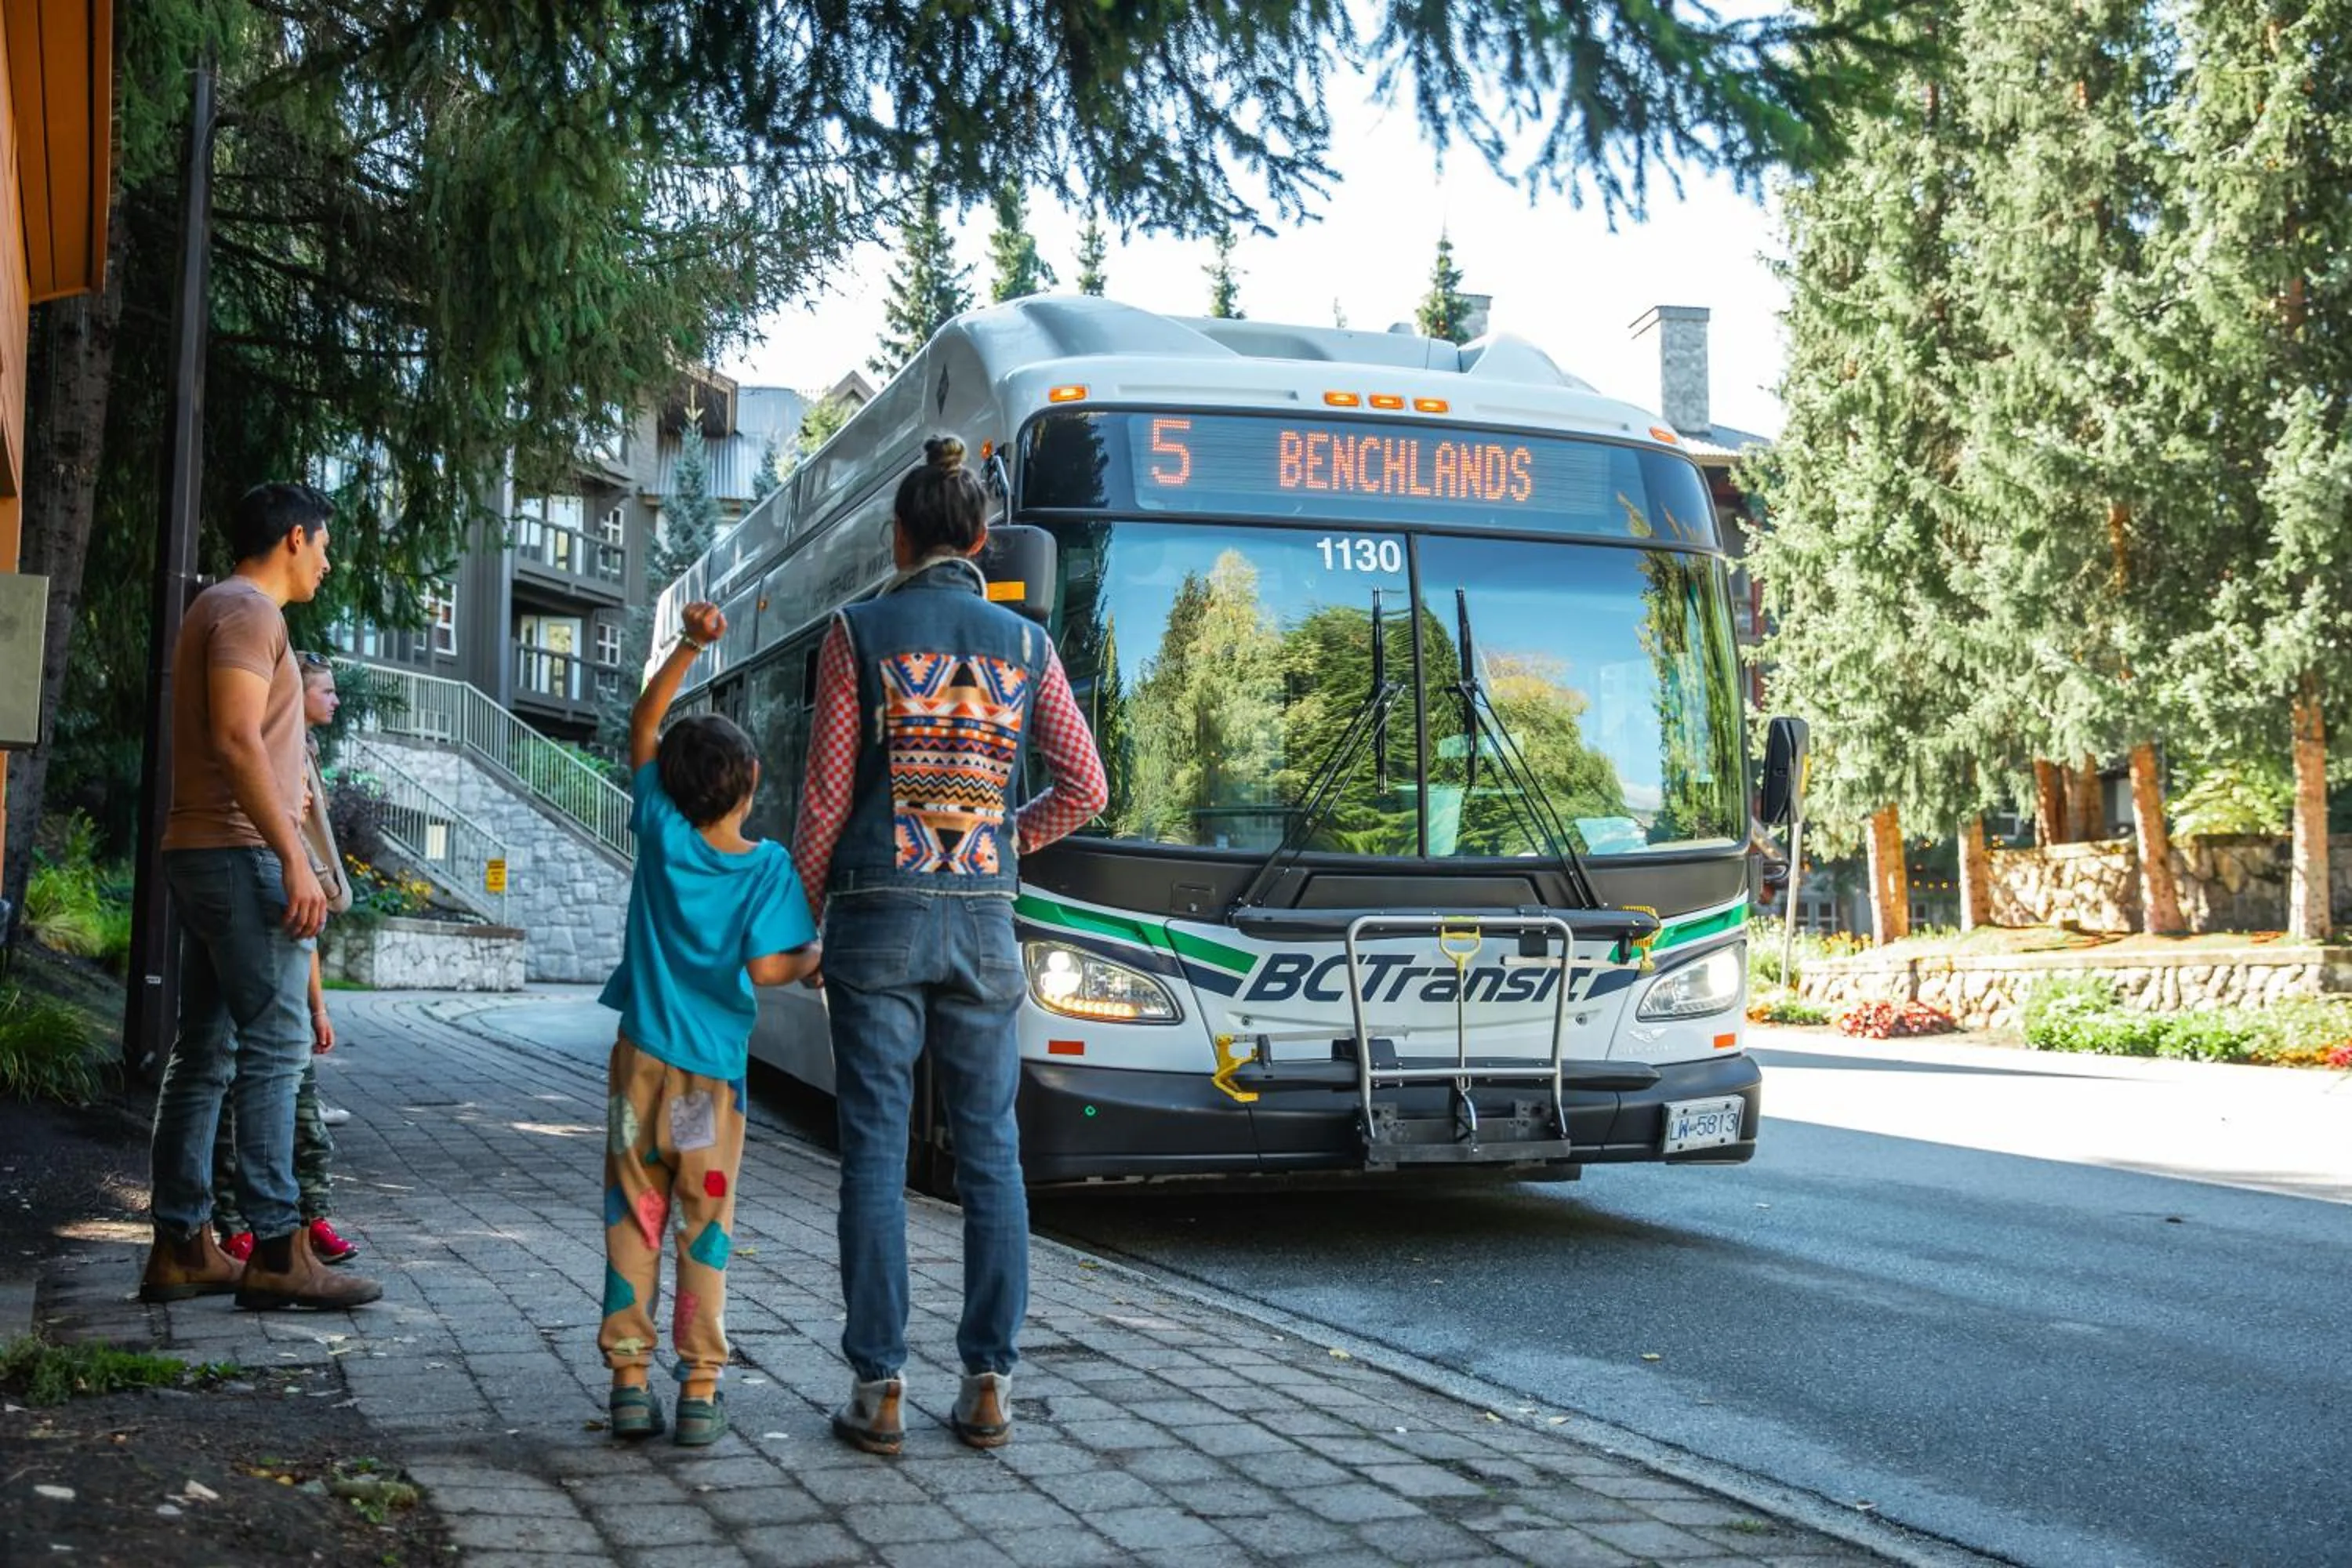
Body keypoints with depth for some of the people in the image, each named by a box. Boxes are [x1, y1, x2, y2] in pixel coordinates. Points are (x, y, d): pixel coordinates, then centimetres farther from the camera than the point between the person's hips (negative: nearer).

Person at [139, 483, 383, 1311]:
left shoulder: (220, 610, 22)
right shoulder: (248, 611, -9)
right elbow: (236, 740, -20)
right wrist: (294, 859, -22)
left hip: (204, 854, 10)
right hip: (241, 853, -10)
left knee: (205, 1053, 9)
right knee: (273, 1048, -10)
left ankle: (180, 1248, 11)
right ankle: (276, 1251, -10)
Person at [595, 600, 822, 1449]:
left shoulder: (663, 835, -2)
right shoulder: (767, 866, -9)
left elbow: (642, 725, 8)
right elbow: (766, 969, -15)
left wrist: (688, 646, 4)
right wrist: (814, 959, 5)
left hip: (641, 1059, 2)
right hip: (712, 1069, -1)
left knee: (634, 1217, 9)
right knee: (706, 1227, 6)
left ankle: (630, 1381, 8)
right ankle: (700, 1391, 4)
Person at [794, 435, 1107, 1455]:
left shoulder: (861, 632, -2)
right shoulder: (1023, 643, 6)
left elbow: (827, 793, -3)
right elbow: (1083, 788, 6)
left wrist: (801, 912, 8)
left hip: (877, 912, -2)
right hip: (983, 920, 2)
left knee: (875, 1151, 2)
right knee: (990, 1151, 8)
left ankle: (879, 1390, 3)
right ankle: (988, 1385, 10)